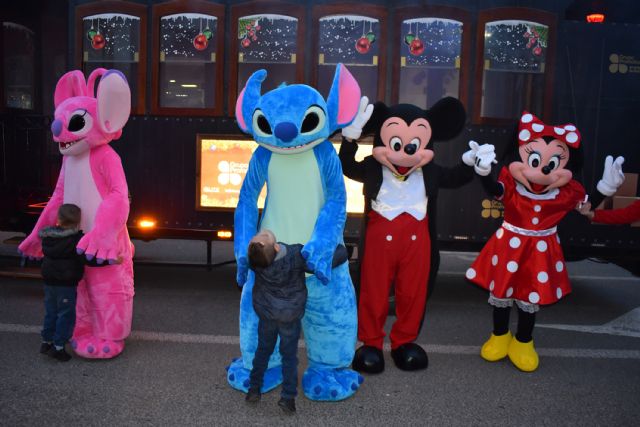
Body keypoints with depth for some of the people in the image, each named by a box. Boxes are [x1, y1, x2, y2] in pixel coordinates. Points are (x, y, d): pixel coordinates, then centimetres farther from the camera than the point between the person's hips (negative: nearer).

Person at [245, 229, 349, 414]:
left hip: (266, 312, 2)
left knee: (263, 350, 21)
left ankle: (254, 389, 29)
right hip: (290, 315, -2)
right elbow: (339, 256, -22)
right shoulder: (297, 256, -28)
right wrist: (340, 248, -1)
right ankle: (288, 397, 11)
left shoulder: (254, 260, -23)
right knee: (289, 355, 12)